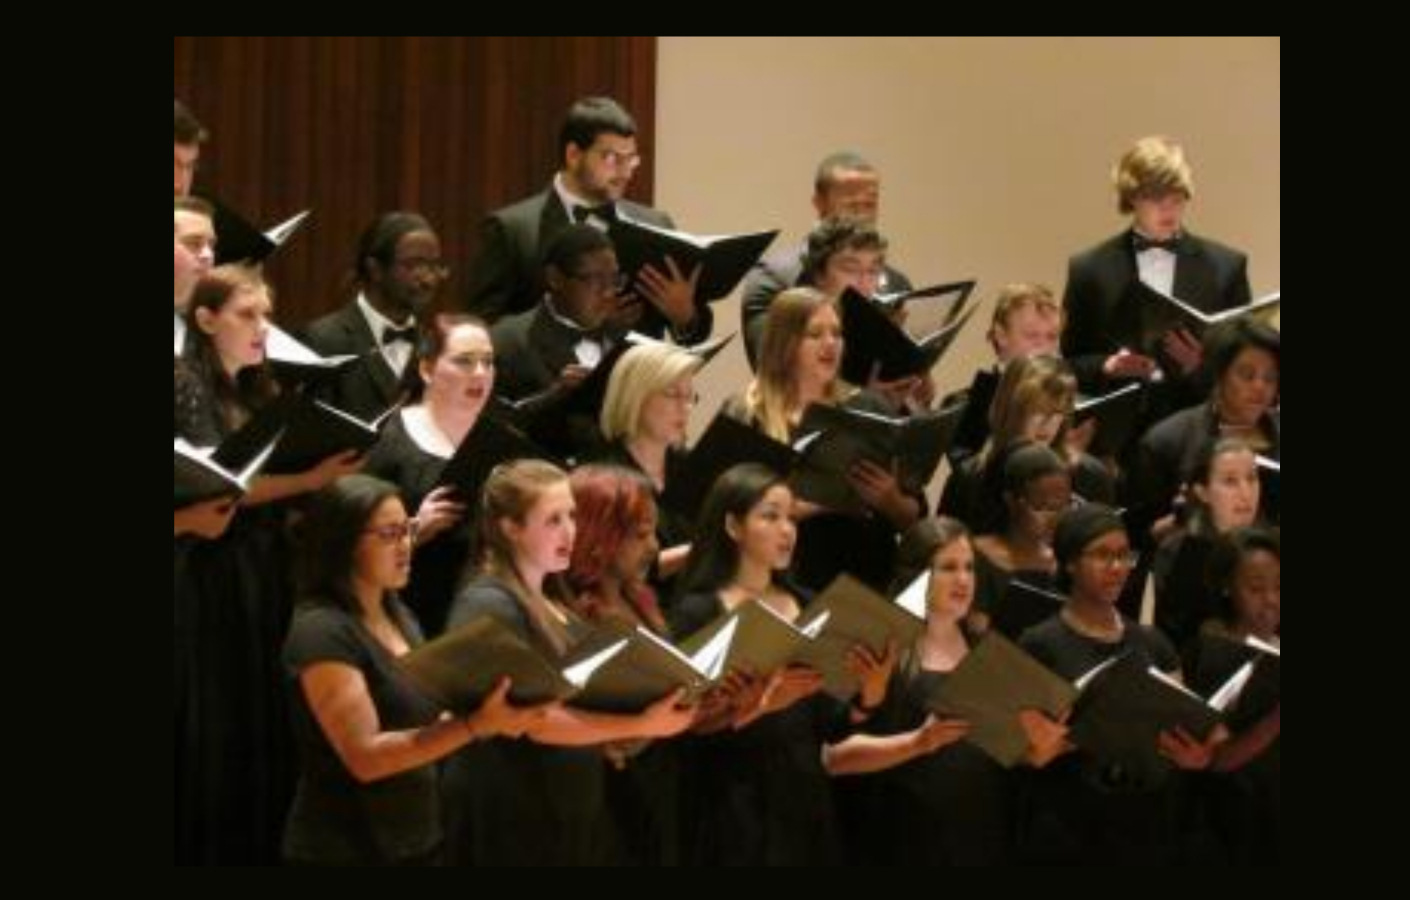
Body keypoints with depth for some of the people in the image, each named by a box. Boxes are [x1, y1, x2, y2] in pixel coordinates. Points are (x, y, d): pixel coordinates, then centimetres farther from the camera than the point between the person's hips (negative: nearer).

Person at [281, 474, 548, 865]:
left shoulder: (399, 616, 9)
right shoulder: (321, 633, -17)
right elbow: (365, 756, -24)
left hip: (414, 839, 8)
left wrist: (490, 713, -6)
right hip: (345, 848, -8)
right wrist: (476, 725, -30)